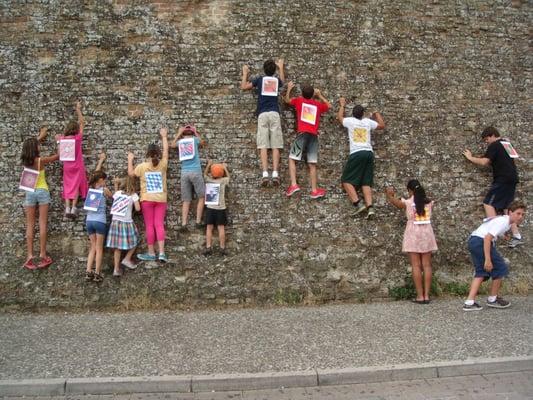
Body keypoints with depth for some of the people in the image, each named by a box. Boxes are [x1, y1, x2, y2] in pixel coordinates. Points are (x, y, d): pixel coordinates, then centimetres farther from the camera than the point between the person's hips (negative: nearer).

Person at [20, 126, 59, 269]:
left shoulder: (25, 160, 4)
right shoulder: (41, 160, -9)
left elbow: (30, 145, 23)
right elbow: (58, 156, 1)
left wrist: (40, 136, 36)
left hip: (30, 193, 4)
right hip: (42, 192, -4)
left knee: (30, 225, 2)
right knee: (43, 224, -2)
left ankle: (29, 256, -4)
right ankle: (42, 255, -4)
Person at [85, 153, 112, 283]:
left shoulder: (90, 188, 10)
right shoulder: (104, 190, -4)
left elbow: (96, 174, 25)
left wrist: (101, 161, 36)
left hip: (89, 221, 5)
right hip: (100, 221, -5)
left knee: (93, 247, 12)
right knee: (99, 249, 2)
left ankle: (88, 272, 5)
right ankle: (97, 274, 1)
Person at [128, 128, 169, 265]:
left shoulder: (142, 166, -7)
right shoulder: (162, 165, -4)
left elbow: (131, 173, 8)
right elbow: (166, 150, 9)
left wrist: (130, 160, 21)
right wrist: (164, 136, 22)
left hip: (147, 199, -2)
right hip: (161, 199, 2)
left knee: (149, 226, 3)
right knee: (159, 225, 1)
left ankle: (151, 253, 8)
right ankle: (161, 252, -7)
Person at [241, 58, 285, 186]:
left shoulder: (259, 79, 11)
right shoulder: (277, 80, 17)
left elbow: (244, 87, 20)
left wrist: (245, 73, 35)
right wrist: (281, 67, 59)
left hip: (263, 114, -1)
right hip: (274, 114, 1)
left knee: (263, 146, -8)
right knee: (275, 146, -4)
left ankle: (265, 174, -20)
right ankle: (275, 173, -16)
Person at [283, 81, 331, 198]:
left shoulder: (299, 100, 12)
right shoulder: (318, 104, 18)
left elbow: (287, 100, 30)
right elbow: (329, 106, 39)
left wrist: (289, 88, 43)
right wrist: (320, 95, 43)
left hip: (303, 133, -3)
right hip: (314, 136, 3)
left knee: (292, 159, 0)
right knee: (312, 164, 4)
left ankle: (294, 184, -16)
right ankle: (314, 190, 2)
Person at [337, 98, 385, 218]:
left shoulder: (350, 121, 8)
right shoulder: (368, 122, 13)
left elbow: (339, 117, 30)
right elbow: (382, 125, 30)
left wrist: (342, 105, 47)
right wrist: (377, 114, 45)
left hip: (356, 154, -4)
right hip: (369, 153, 4)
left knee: (347, 180, 1)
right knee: (366, 182, 5)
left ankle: (358, 204, -16)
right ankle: (370, 207, -13)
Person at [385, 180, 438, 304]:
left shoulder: (407, 202, -6)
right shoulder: (429, 202, 4)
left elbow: (394, 202, 11)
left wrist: (389, 193, 29)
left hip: (413, 234, -3)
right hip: (427, 233, 3)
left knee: (416, 266, -1)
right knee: (426, 265, 5)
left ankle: (420, 296, -1)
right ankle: (426, 295, 5)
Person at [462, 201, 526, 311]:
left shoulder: (502, 219, 15)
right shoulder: (503, 222, -15)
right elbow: (487, 238, -23)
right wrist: (488, 260, -24)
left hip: (473, 241, 10)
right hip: (481, 241, -10)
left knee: (481, 272, 12)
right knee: (500, 268, 2)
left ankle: (469, 302, 5)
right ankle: (492, 299, 15)